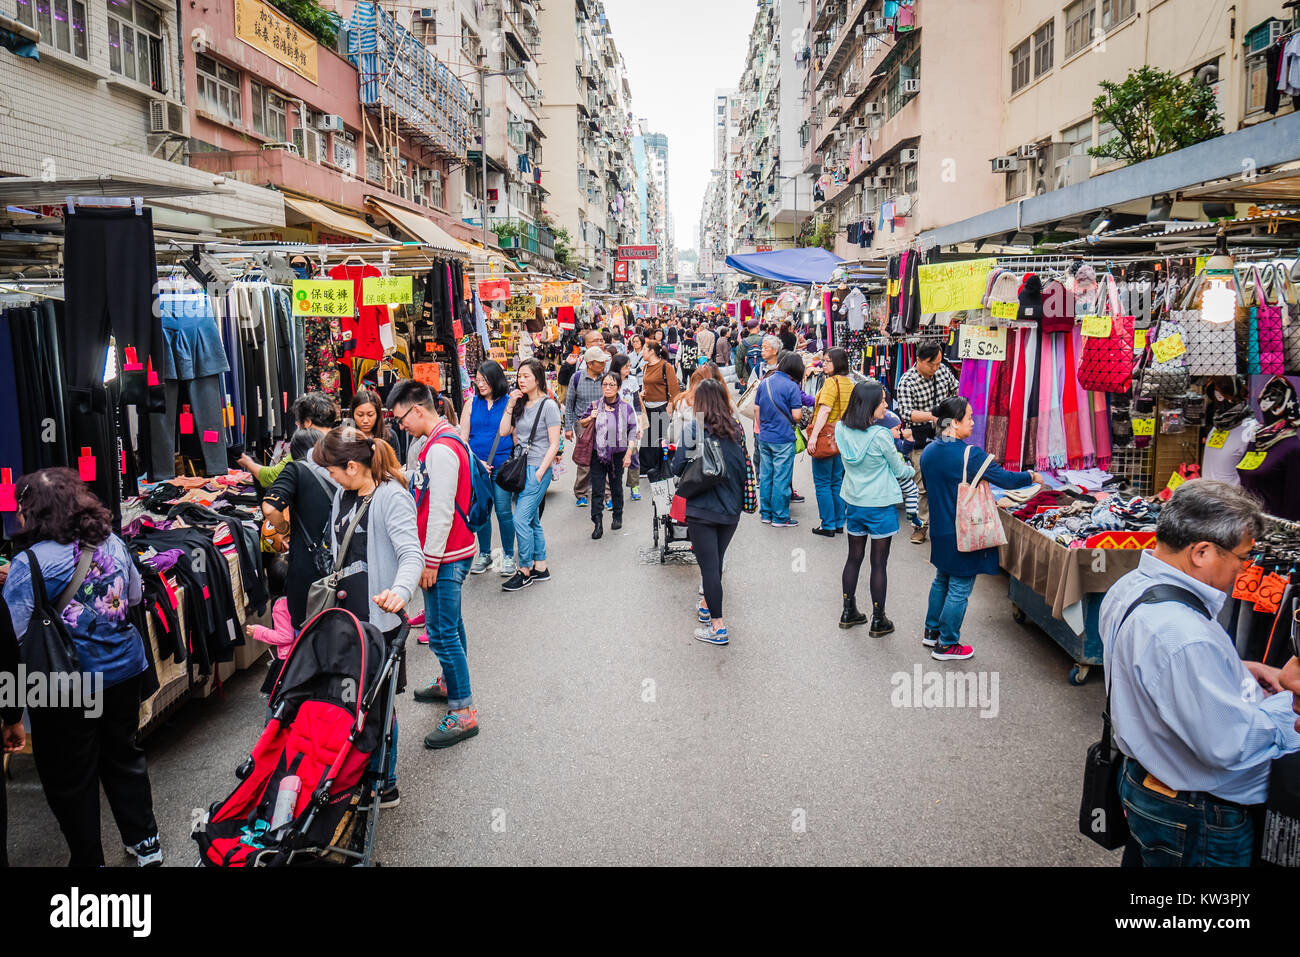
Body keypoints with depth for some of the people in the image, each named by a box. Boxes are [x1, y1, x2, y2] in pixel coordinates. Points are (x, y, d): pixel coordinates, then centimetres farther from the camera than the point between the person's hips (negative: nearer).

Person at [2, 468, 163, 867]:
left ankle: (88, 859, 26)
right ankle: (145, 843, 34)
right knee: (123, 755, 22)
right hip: (123, 669, 5)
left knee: (70, 777, 13)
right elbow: (135, 596, 10)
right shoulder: (113, 543, -3)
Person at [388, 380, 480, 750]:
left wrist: (431, 560, -19)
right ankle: (450, 683, 40)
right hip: (453, 550, 11)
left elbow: (441, 510, -23)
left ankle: (463, 712, -1)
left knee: (441, 633, -7)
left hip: (446, 555, -11)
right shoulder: (444, 438, 12)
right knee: (449, 623, 23)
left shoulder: (440, 449, -21)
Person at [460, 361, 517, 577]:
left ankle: (508, 555, 13)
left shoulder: (508, 402, 0)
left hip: (502, 465, -3)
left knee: (503, 511, -2)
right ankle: (484, 554, 23)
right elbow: (463, 437, 5)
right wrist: (475, 461, -3)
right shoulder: (473, 403, 6)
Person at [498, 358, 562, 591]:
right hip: (520, 467, 7)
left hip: (538, 468, -7)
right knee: (532, 521, 12)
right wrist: (511, 405, -2)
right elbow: (503, 432, 3)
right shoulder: (520, 404, 12)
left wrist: (539, 473, -15)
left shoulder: (548, 405, -8)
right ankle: (541, 568, 21)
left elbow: (554, 444, -10)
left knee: (520, 520, -10)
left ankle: (525, 572, 0)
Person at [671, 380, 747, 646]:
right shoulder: (736, 428, 0)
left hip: (702, 508, -4)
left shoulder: (694, 427, -11)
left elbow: (678, 467, -11)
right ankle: (707, 605, 40)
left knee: (709, 565, 1)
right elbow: (744, 467, 6)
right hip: (731, 509, 5)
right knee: (716, 562, 21)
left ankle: (718, 626, 2)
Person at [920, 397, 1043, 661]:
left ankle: (932, 631, 34)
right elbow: (1005, 479, -16)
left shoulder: (929, 451, 1)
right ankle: (946, 645, 12)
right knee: (960, 588, 4)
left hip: (939, 530, 8)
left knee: (942, 580, 23)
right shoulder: (970, 455, -22)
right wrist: (1032, 476, 3)